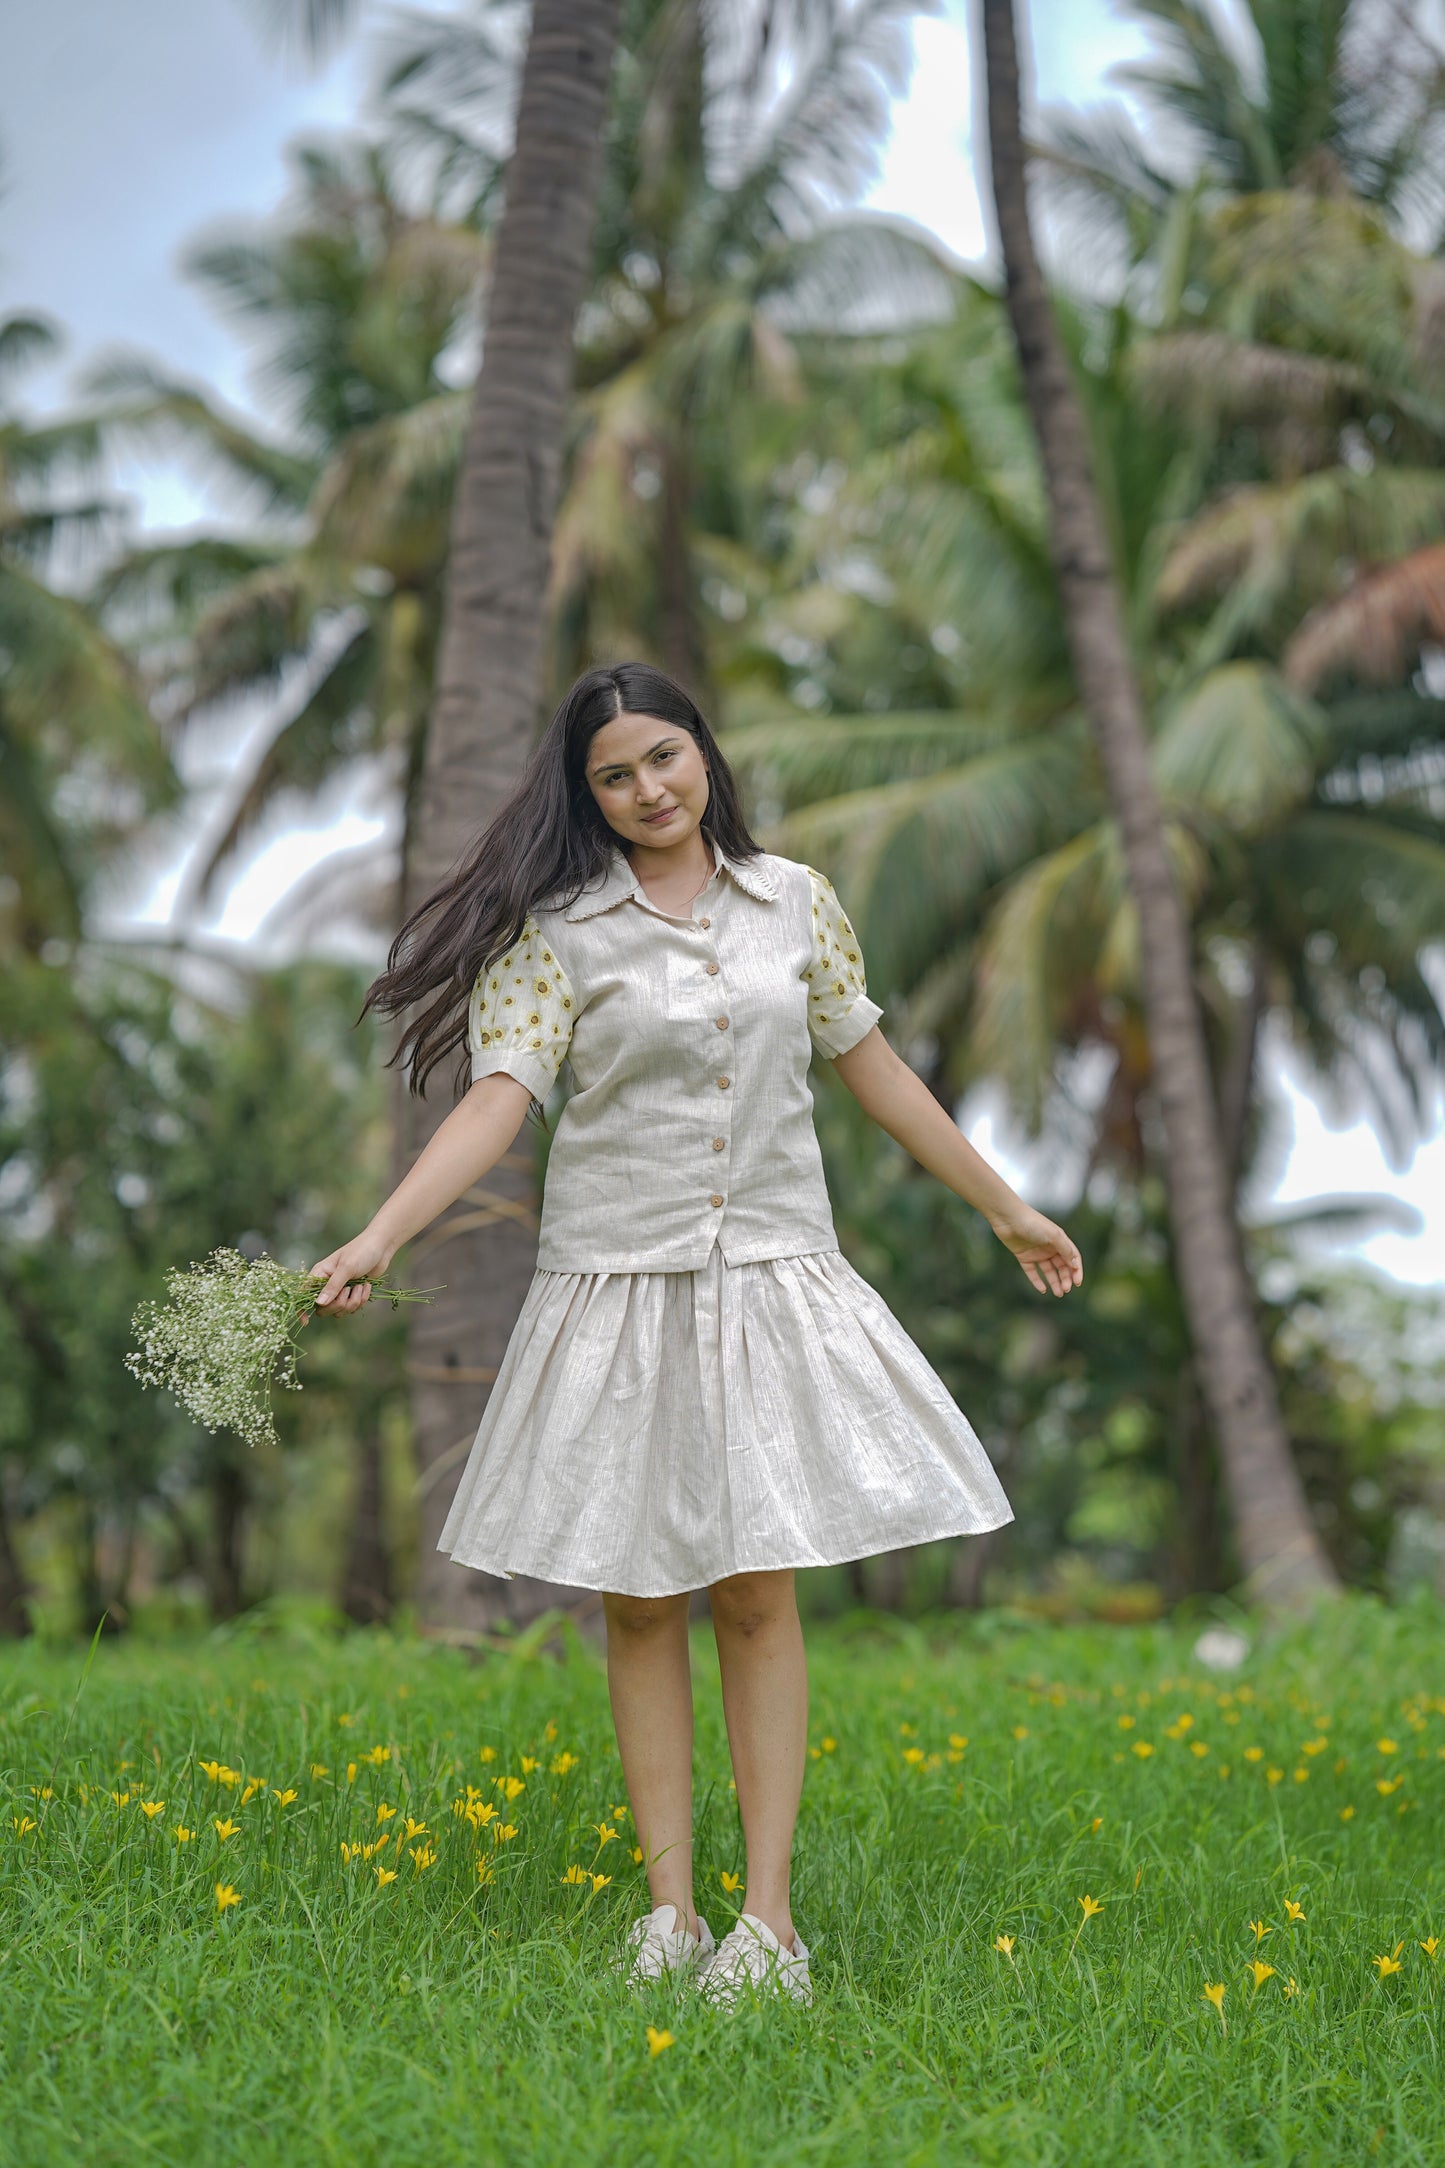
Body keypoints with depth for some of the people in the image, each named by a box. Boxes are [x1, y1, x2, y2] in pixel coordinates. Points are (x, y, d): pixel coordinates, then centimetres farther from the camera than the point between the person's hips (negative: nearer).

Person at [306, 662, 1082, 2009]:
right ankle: (669, 1908, 12)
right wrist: (379, 1238, -27)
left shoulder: (794, 902, 6)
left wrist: (1004, 1208, 20)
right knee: (639, 1600, 4)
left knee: (758, 1594, -1)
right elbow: (498, 1100, -12)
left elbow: (873, 1068, 15)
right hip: (618, 1281, -1)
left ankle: (768, 1917, 5)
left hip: (772, 1278, 1)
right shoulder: (557, 930, -3)